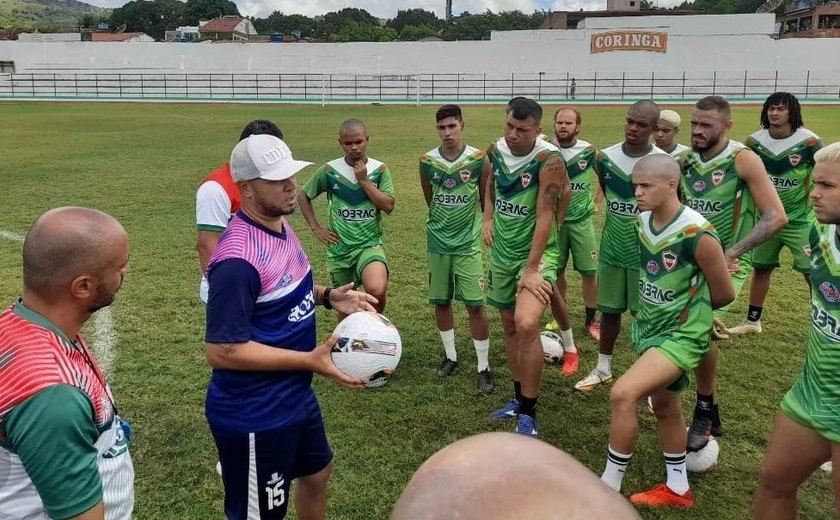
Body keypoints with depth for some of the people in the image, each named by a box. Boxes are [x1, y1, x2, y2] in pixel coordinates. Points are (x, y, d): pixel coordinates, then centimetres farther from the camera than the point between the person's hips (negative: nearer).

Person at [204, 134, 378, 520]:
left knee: (317, 472, 29)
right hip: (253, 416, -9)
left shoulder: (280, 225, 1)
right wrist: (310, 360, -26)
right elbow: (221, 351, -28)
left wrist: (328, 297, -2)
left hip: (295, 397, 9)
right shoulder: (237, 260, -29)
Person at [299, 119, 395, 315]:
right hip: (339, 247, 2)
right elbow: (303, 196, 8)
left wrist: (364, 181, -15)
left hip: (369, 244, -2)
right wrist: (316, 229, 2)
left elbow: (388, 206, -12)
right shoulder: (329, 170, -3)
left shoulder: (379, 169, -3)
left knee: (377, 290, -28)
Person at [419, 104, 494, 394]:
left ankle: (483, 367, 8)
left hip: (469, 243, -3)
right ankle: (450, 356, 29)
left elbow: (486, 200, 4)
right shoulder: (427, 161, -3)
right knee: (440, 302, 11)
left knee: (475, 304, -3)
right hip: (437, 242, 3)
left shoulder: (479, 159, -9)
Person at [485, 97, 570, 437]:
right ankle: (519, 399, 32)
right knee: (510, 326, 14)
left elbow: (544, 216, -21)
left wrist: (531, 269, -23)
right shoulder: (496, 150, -1)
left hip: (537, 252, -7)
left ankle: (529, 414, -9)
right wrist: (487, 219, 4)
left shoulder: (549, 160, -19)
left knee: (527, 324, -25)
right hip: (501, 251, 7)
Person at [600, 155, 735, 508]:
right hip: (649, 329, 8)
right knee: (664, 406, 21)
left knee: (622, 394, -23)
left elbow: (724, 295, -12)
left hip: (682, 336, -8)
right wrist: (664, 307, 5)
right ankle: (677, 490, 41)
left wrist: (689, 309, 4)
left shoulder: (697, 234, -25)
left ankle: (609, 489, -5)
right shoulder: (643, 221, -3)